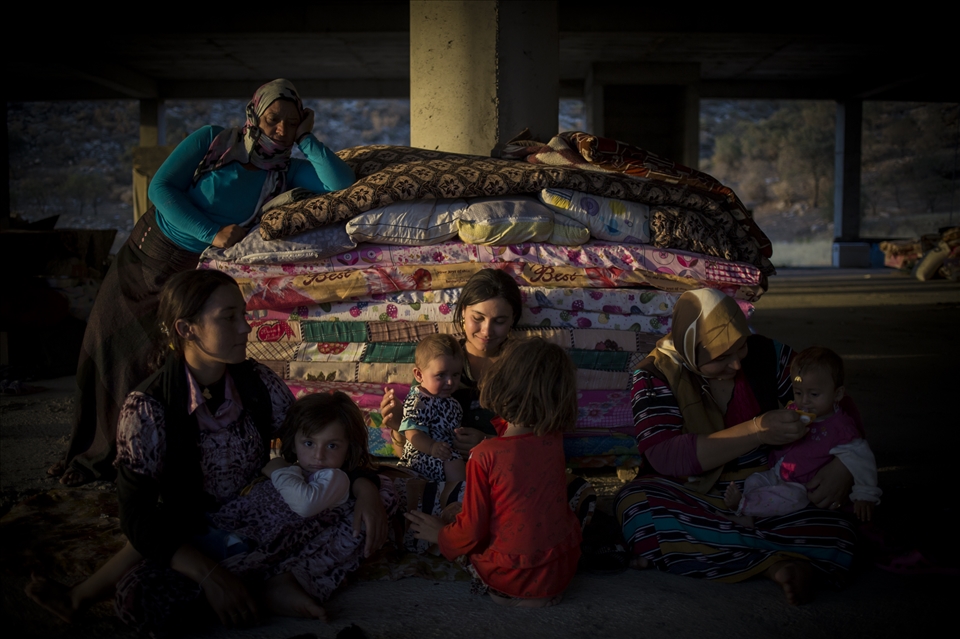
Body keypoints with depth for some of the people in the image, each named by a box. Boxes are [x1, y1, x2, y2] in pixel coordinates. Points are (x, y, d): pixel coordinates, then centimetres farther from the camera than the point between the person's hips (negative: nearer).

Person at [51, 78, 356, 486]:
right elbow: (161, 187, -12)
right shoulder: (212, 141, -7)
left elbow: (343, 186, -18)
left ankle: (102, 457, 17)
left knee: (145, 359, -2)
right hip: (148, 251, 1)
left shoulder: (285, 171, -4)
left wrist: (306, 141, -16)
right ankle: (85, 451, 25)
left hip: (191, 270, -1)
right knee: (103, 347, 6)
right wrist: (212, 233, -21)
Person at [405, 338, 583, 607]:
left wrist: (440, 535, 7)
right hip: (562, 572, 3)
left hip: (508, 578, -3)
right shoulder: (555, 441, -8)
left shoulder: (485, 456, -21)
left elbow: (472, 531, -11)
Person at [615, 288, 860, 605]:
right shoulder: (655, 376, -7)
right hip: (693, 501, 0)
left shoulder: (769, 356, 1)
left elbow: (842, 410, 10)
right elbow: (664, 457, -22)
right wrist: (757, 431, -28)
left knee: (834, 537, -28)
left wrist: (843, 466, -11)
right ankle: (777, 562, -29)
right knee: (636, 506, -35)